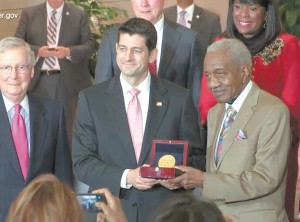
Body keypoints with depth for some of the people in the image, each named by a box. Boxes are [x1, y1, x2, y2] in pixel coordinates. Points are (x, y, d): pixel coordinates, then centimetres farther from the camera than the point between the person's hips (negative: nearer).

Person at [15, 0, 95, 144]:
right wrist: (38, 51, -14)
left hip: (69, 81, -1)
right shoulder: (29, 14, 7)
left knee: (68, 128, 2)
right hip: (38, 80, 1)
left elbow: (89, 46, 1)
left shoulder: (79, 15, 6)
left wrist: (68, 52, -17)